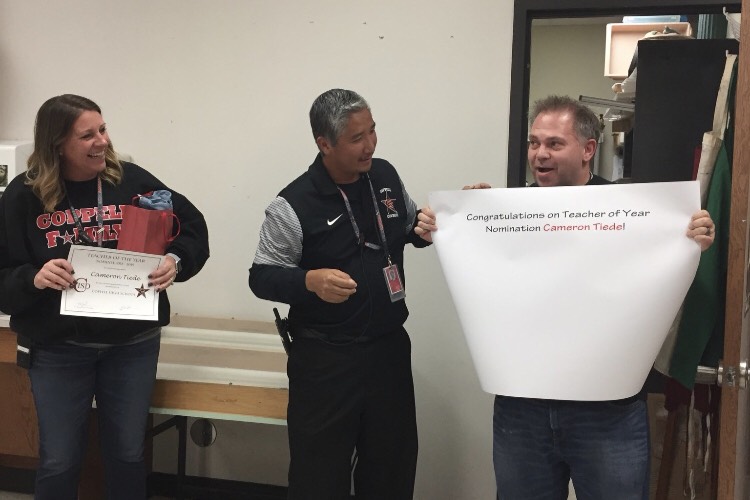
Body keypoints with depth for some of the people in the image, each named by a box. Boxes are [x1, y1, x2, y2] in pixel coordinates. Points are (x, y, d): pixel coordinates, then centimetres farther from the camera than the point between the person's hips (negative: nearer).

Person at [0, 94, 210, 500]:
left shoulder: (132, 181, -6)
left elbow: (192, 228, 1)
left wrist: (176, 261, -20)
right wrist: (33, 279, -26)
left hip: (132, 343, 1)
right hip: (58, 348, -1)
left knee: (127, 454, 15)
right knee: (59, 462, 9)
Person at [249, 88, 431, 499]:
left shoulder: (385, 176, 3)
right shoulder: (293, 205, -14)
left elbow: (412, 228, 19)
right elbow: (261, 277, -9)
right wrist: (310, 281, -27)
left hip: (389, 347, 5)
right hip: (325, 358, -5)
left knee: (394, 464, 15)